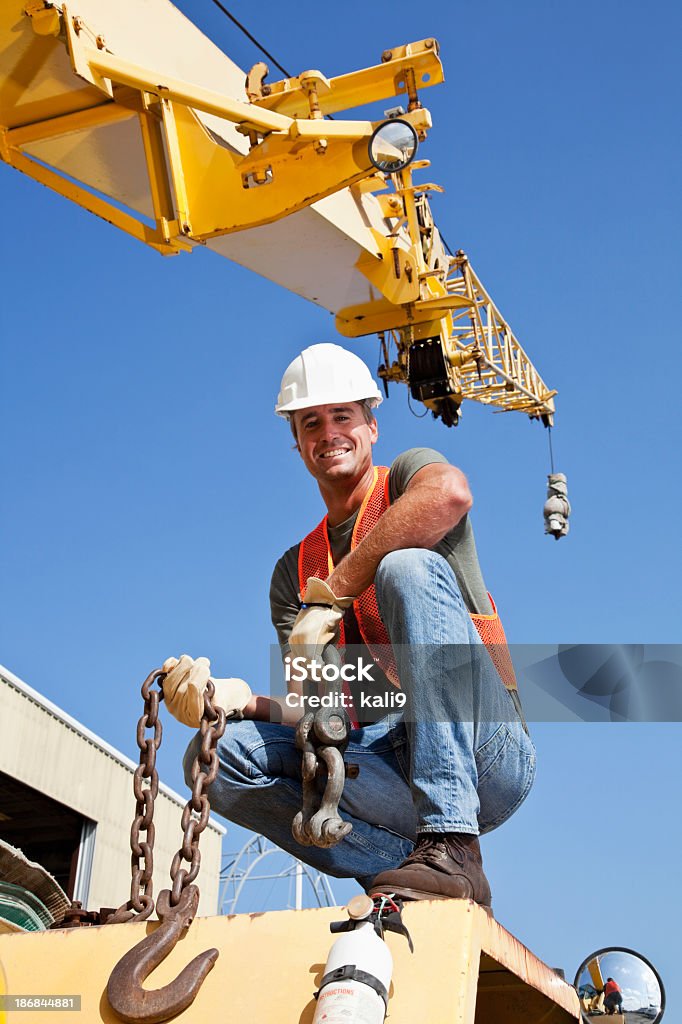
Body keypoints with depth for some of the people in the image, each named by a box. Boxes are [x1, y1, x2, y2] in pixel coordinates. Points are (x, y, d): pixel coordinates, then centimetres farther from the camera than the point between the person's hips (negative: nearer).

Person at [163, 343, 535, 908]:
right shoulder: (294, 572, 19)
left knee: (410, 567, -27)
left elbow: (451, 494, -23)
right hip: (390, 763, 4)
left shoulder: (407, 473, 7)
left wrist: (331, 596, -19)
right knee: (221, 754, -14)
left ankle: (450, 847, -35)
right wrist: (241, 701, -13)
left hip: (487, 749, -4)